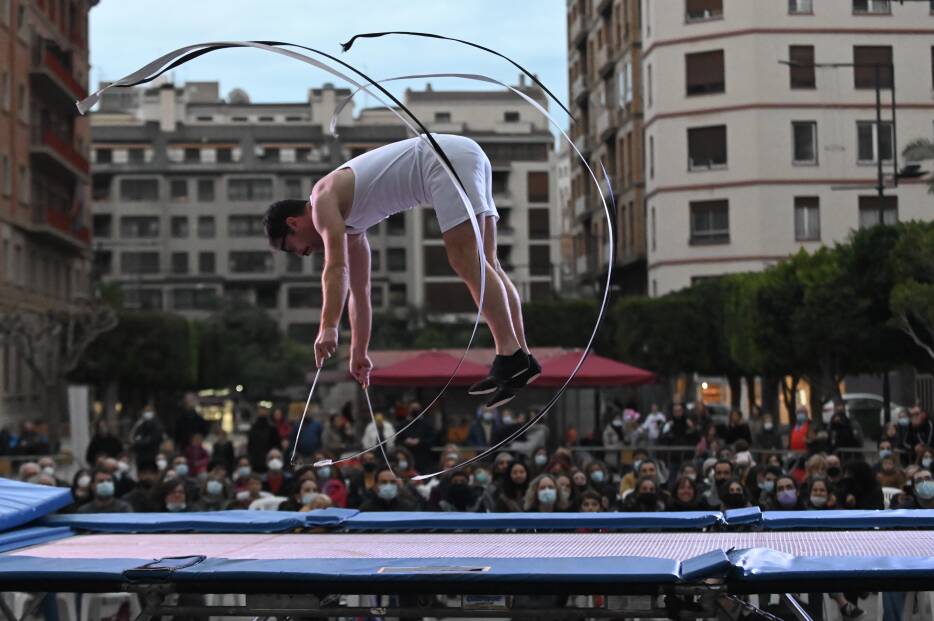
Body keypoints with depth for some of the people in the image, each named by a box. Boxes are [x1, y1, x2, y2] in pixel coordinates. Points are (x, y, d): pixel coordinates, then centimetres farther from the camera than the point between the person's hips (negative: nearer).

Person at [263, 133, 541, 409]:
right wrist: (359, 353, 31)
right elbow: (360, 289, 28)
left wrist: (328, 328, -25)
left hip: (447, 159, -9)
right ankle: (522, 358, 4)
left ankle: (510, 355, -24)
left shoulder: (323, 199, -4)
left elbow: (337, 269, -19)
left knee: (467, 264, -16)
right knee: (485, 264, 6)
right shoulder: (349, 222, 23)